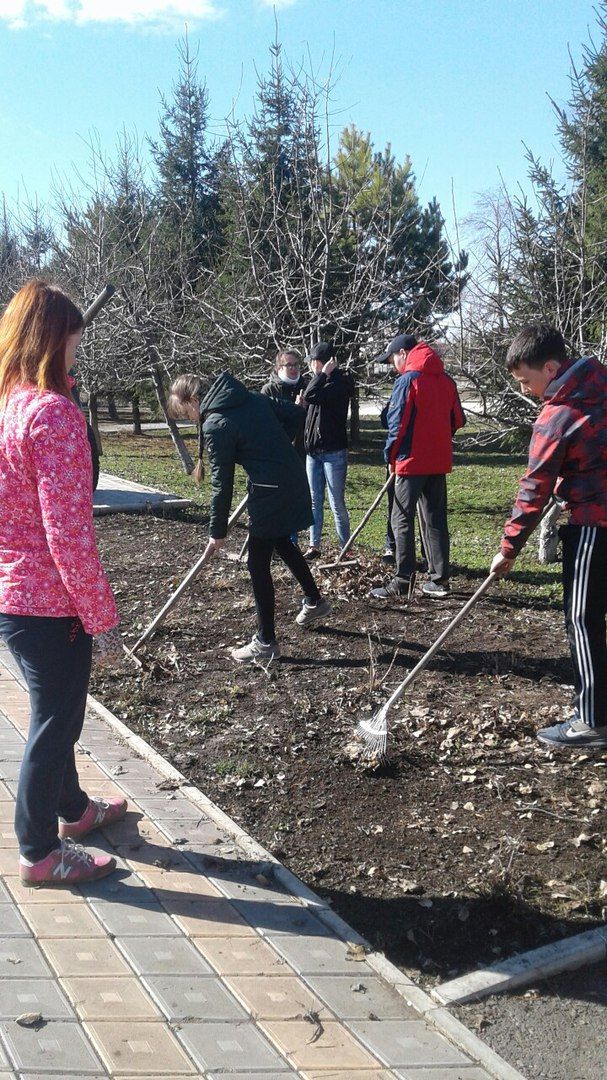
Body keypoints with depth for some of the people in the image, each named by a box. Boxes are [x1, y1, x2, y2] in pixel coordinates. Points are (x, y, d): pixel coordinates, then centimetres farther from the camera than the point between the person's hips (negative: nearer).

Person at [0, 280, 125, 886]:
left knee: (55, 711, 25)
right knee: (53, 723, 8)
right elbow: (68, 531, -23)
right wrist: (102, 619, -16)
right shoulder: (54, 413, -21)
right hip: (49, 602, -9)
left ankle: (71, 808, 45)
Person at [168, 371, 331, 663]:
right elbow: (295, 414, 13)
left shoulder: (215, 425, -14)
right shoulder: (251, 398, 7)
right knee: (281, 541, 30)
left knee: (258, 564, 3)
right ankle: (315, 601, 47)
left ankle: (265, 643, 11)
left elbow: (222, 482, -11)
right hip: (295, 480, 9)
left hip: (270, 492, -9)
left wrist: (218, 531, -2)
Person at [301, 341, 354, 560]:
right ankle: (314, 546, 17)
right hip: (313, 450, 8)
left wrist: (323, 373, -14)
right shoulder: (319, 381, 13)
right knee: (314, 501, 11)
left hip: (333, 451, -8)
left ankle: (346, 548, 4)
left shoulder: (341, 382, -12)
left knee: (337, 504, -4)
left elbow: (312, 396, -25)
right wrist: (302, 404, 2)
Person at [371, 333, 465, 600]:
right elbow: (457, 419, 12)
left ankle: (403, 581, -2)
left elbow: (397, 424, -13)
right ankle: (438, 580, 12)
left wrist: (390, 456, -1)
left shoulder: (407, 380, -11)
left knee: (402, 519, 0)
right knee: (436, 519, 11)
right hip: (440, 461, 6)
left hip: (412, 461, -6)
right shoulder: (446, 380, 9)